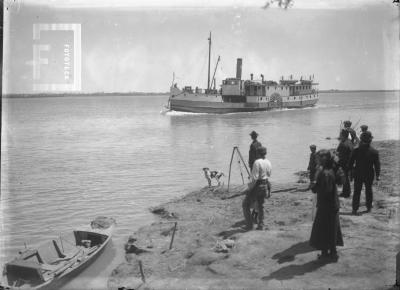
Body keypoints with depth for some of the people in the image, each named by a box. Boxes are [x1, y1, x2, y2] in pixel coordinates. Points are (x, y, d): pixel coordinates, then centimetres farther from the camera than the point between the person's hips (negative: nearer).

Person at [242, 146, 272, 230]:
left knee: (245, 205, 7)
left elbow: (255, 178, -22)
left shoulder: (257, 162, -19)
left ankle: (249, 225, 5)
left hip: (257, 186, -7)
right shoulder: (268, 162, 4)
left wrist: (250, 188, -14)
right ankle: (261, 225, 19)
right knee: (260, 206, 19)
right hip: (265, 186, 7)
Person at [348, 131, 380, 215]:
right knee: (369, 190, 20)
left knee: (357, 192, 10)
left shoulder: (356, 151, -15)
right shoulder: (374, 152, -14)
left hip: (358, 174, 0)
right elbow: (377, 165, -6)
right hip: (369, 175, 0)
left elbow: (351, 163, -8)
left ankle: (355, 209, 10)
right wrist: (377, 175, 6)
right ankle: (369, 207, 33)